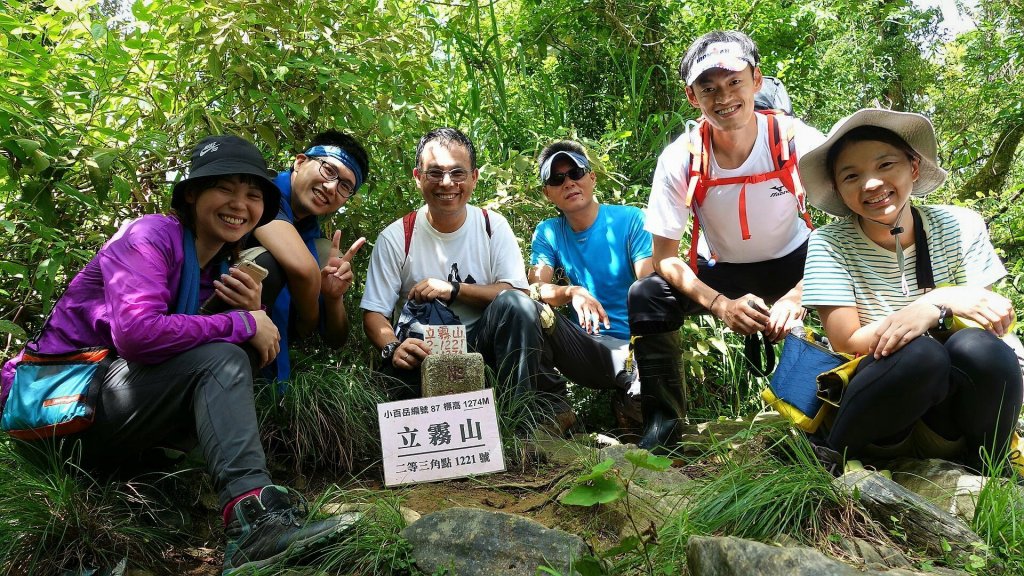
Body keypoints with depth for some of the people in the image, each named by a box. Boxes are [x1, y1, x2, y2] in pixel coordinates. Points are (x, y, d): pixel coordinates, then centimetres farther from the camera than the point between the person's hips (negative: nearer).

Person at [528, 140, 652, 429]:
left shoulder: (631, 220, -1)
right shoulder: (547, 233, 8)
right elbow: (536, 289, -7)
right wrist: (572, 292, -29)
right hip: (591, 351, 2)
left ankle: (632, 397, 2)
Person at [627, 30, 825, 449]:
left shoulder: (799, 142, -20)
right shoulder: (680, 161, -19)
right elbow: (666, 258, -14)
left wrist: (797, 296, -33)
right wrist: (720, 304, -31)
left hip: (795, 263, 0)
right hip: (720, 271, 0)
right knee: (646, 298, -24)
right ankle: (664, 419, -6)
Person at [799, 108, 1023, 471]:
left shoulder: (960, 227, -3)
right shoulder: (830, 244, -10)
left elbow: (990, 324, -5)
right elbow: (846, 343, -14)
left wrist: (930, 314, -27)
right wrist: (941, 302, -23)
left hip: (951, 406, 3)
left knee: (980, 348, -28)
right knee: (919, 354, -33)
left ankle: (983, 471, -3)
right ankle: (832, 456, -10)